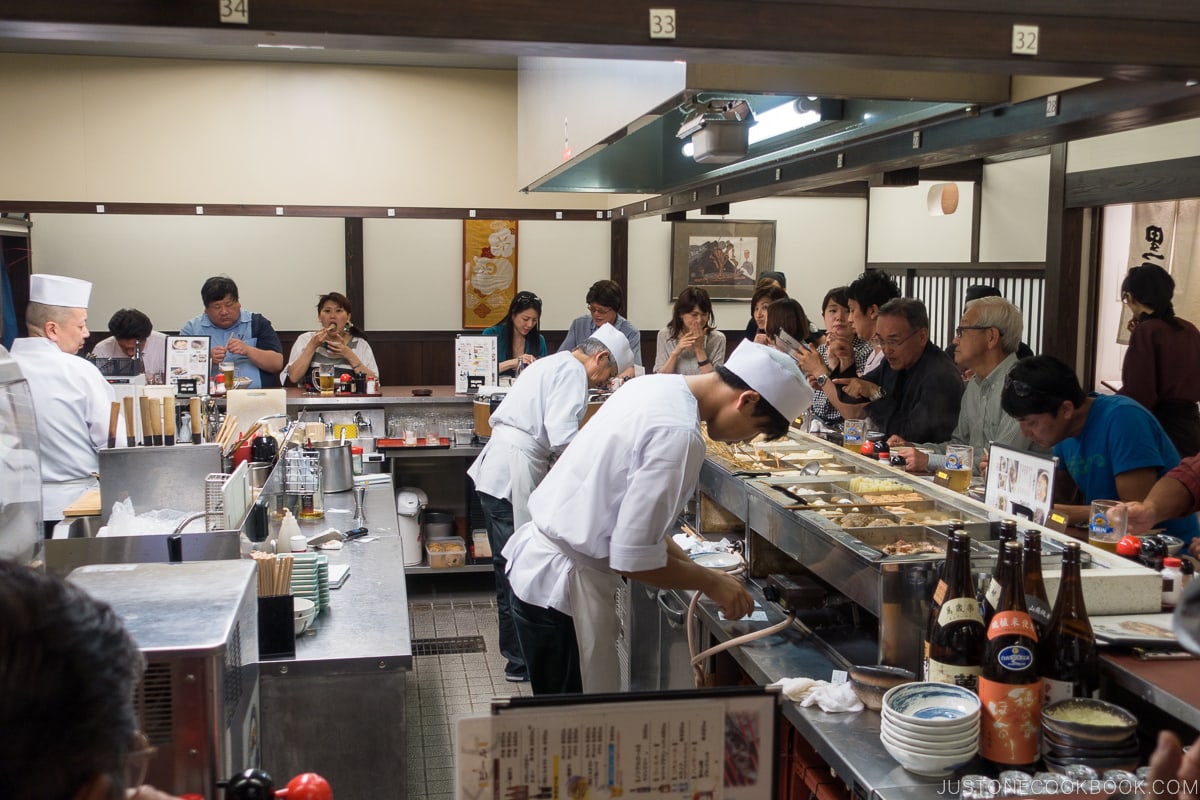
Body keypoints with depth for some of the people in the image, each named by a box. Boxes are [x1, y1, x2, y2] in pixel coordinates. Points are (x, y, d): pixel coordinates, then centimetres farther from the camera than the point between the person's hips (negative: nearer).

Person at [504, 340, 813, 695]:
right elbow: (634, 558, -23)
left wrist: (692, 568, 12)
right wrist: (710, 581, -8)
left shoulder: (655, 387, 4)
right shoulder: (679, 435, -25)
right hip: (565, 584, -9)